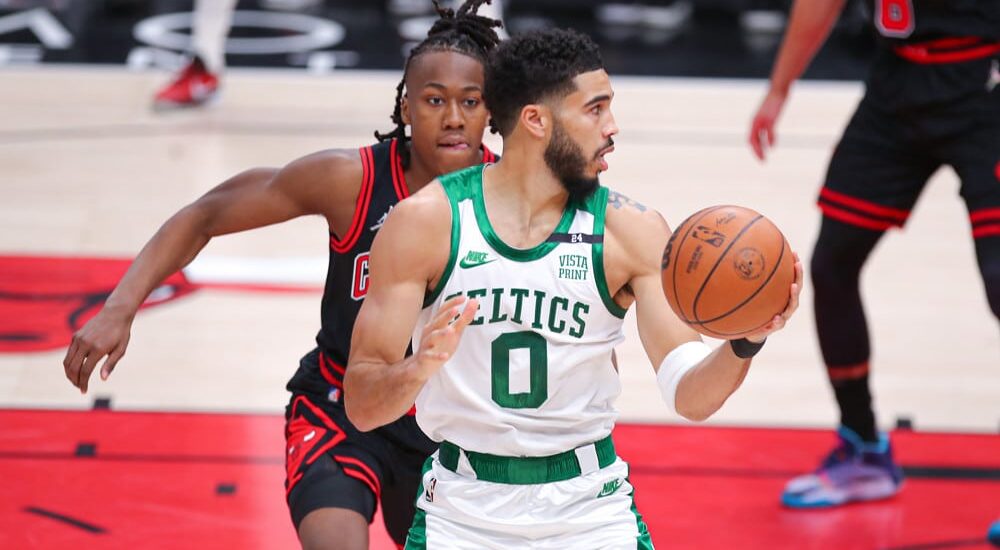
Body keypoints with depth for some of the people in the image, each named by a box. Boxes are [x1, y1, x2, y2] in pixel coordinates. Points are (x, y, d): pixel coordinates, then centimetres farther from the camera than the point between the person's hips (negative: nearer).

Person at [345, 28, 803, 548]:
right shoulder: (425, 221, -10)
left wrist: (745, 344, -30)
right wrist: (417, 370, -32)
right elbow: (361, 406, -10)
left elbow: (690, 395, -9)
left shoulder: (631, 230, -6)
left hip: (590, 507, 1)